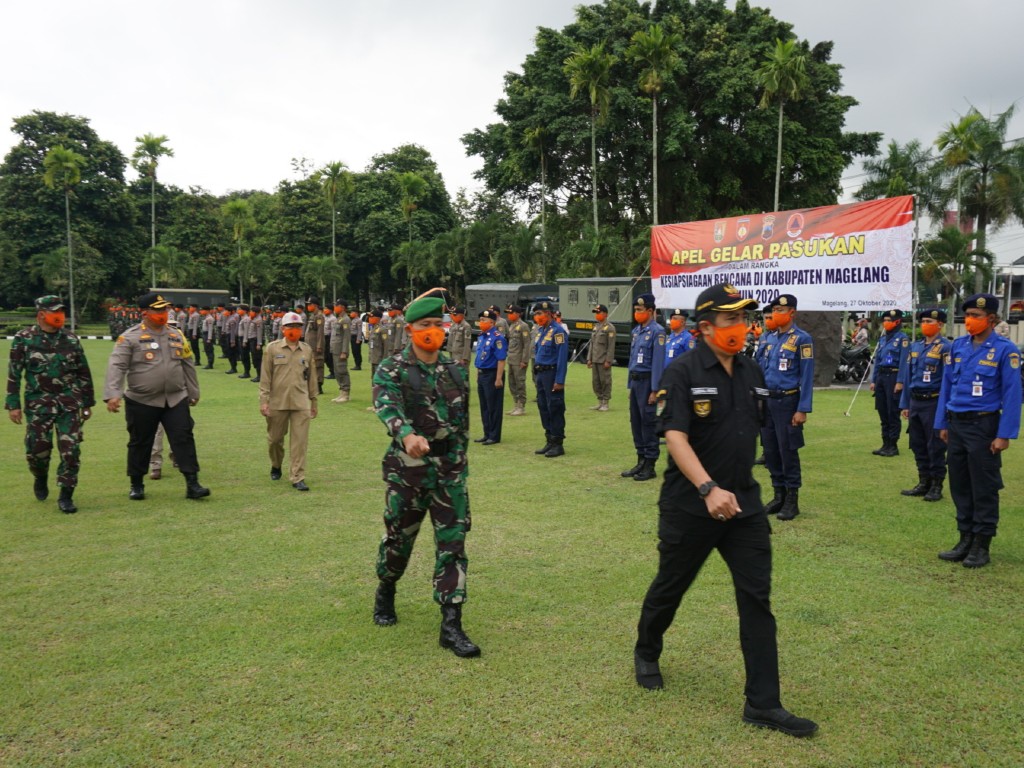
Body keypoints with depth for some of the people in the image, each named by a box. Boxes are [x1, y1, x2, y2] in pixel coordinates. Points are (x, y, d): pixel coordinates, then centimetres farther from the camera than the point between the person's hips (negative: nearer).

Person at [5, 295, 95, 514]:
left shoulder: (71, 339, 6)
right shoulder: (24, 339, -1)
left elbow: (84, 374, 11)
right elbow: (14, 374, 0)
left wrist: (87, 403, 11)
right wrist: (13, 404, -4)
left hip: (69, 402, 1)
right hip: (38, 403, -1)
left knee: (70, 450, -5)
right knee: (37, 448, 4)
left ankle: (66, 496, 4)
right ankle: (41, 479, 36)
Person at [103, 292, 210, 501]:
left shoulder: (177, 335, 8)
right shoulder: (130, 337, -7)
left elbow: (188, 365, 16)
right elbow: (116, 366, -14)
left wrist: (193, 393, 19)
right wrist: (112, 394, -24)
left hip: (176, 399, 3)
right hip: (142, 402, -3)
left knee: (184, 438, -4)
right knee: (140, 443, 10)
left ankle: (192, 484, -2)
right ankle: (136, 485, 26)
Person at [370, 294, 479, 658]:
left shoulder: (457, 372, 8)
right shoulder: (392, 370, -8)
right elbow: (386, 405, -28)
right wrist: (407, 434, -48)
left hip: (450, 467, 3)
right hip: (408, 467, -3)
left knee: (453, 543, -2)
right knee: (398, 538, 12)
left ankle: (451, 625, 2)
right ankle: (385, 593, 41)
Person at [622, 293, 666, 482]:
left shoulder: (657, 331, -12)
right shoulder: (636, 330, 14)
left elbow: (658, 362, -16)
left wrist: (654, 390, -19)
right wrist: (630, 385, 17)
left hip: (647, 381, -8)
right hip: (636, 381, 8)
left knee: (648, 423, -2)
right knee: (635, 422, 12)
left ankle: (650, 466, 6)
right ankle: (641, 461, 22)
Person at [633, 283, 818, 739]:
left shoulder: (752, 373, 6)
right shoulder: (682, 373, -14)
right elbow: (675, 438, -23)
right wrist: (709, 489, -35)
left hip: (744, 504, 5)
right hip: (689, 505, -5)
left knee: (757, 598, 1)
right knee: (671, 586, 14)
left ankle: (763, 703, 8)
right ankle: (646, 653, 42)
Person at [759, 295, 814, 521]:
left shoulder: (802, 339, -9)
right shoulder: (771, 339, 12)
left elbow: (807, 376, -12)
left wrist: (802, 410, -17)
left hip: (787, 402, -7)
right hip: (767, 401, 7)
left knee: (788, 452, -1)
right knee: (770, 451, 11)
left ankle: (792, 501, 9)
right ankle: (779, 496, 23)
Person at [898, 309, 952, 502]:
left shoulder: (945, 347, -9)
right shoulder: (915, 346, 11)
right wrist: (905, 405, 12)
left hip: (934, 403, -7)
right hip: (915, 403, 7)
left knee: (935, 447, 1)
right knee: (918, 445, 12)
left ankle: (936, 487, 11)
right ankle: (923, 483, 23)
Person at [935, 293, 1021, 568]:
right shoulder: (958, 346, 7)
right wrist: (942, 424, 10)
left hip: (983, 426, -5)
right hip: (956, 424, 5)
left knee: (984, 489, 3)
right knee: (959, 486, 11)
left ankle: (981, 547, 13)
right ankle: (965, 540, 23)